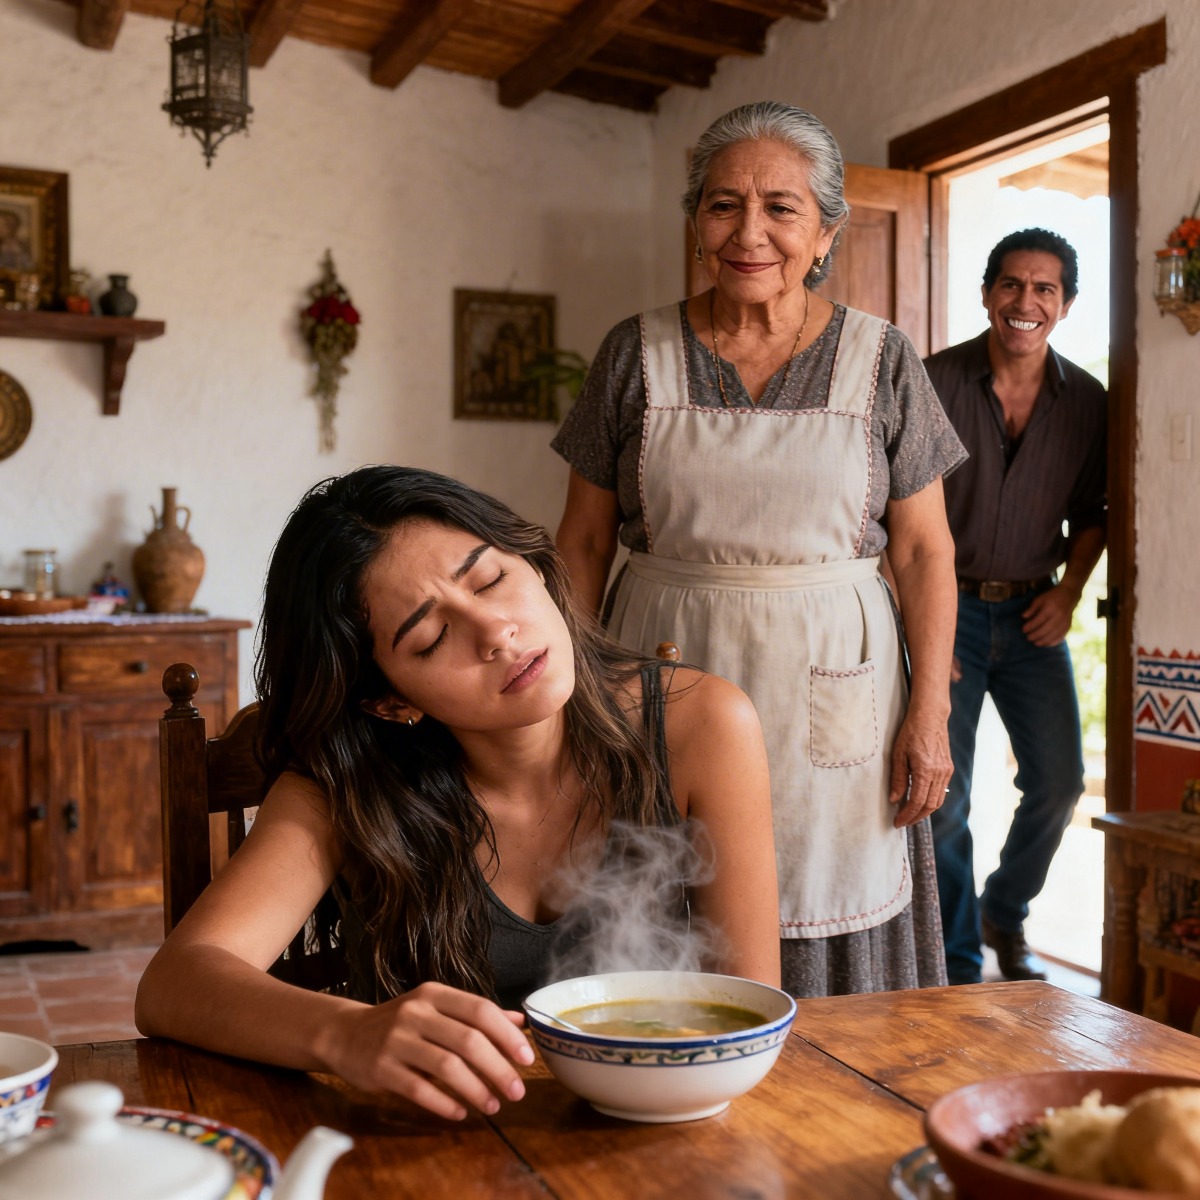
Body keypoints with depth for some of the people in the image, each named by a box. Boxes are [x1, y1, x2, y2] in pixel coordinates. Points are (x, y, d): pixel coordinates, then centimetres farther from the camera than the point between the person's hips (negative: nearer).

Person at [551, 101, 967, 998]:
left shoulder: (880, 361, 2)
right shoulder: (638, 355, 3)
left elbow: (924, 550, 2)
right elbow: (585, 539, 6)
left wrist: (930, 711, -5)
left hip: (830, 690, 0)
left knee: (825, 940, 5)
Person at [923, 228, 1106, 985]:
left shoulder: (1086, 401, 2)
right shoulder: (935, 383, -9)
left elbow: (1090, 512, 13)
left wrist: (1069, 589, -3)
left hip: (1032, 613, 4)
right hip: (949, 608, -3)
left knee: (1059, 780, 5)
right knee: (941, 794, -6)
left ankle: (1006, 916, 32)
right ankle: (959, 963, 12)